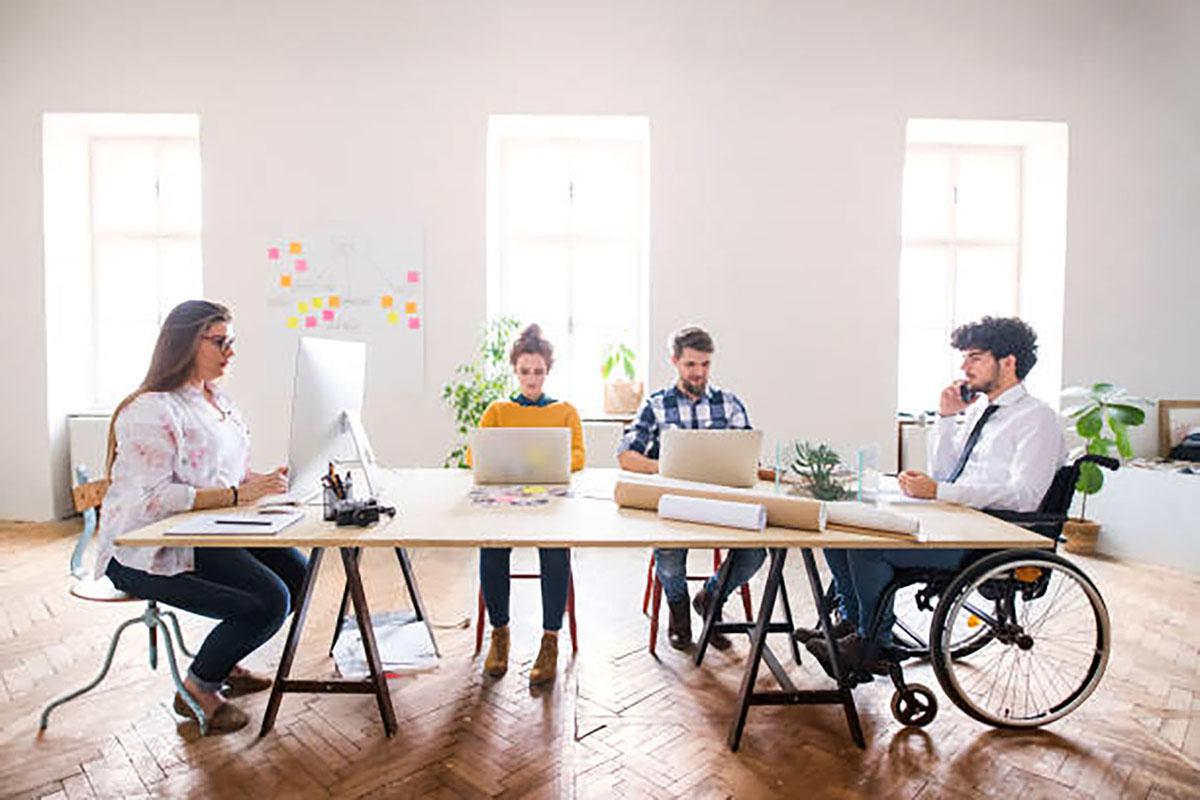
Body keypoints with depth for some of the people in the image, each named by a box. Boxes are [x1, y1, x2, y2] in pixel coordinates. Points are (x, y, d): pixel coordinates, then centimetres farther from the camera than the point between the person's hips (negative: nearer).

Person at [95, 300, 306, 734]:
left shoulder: (218, 400, 12)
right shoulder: (150, 412, -17)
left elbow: (231, 471, 17)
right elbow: (151, 499, -24)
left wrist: (264, 481, -4)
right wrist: (238, 494, -28)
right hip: (146, 553, -9)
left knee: (297, 572, -3)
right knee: (269, 602, -21)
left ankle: (225, 664, 19)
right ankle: (196, 690, 6)